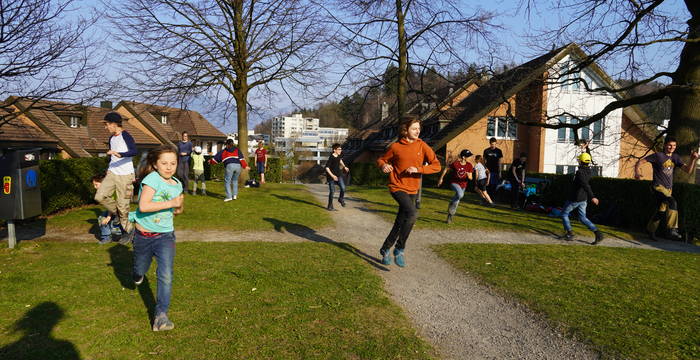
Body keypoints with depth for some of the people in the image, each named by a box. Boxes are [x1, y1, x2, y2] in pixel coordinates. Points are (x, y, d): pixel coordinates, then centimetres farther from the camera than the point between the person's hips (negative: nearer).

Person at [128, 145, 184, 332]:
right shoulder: (152, 179, -18)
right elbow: (143, 206, -31)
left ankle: (161, 315, -3)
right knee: (140, 271, 20)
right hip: (143, 236, -2)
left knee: (166, 275, -10)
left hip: (165, 236, 2)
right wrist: (170, 203, -27)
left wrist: (179, 207, -4)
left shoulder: (177, 184, 1)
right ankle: (139, 273, 56)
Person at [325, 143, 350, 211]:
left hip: (338, 175, 6)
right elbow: (327, 168, -21)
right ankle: (330, 206, 13)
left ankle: (341, 199, 17)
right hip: (331, 176, -5)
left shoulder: (338, 156, 3)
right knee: (332, 191, -1)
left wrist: (344, 167, 26)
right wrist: (332, 176, -28)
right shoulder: (331, 158, -19)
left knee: (343, 188, -11)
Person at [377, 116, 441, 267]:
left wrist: (418, 169, -21)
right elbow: (381, 159, 8)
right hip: (397, 187, -4)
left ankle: (385, 250, 32)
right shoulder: (395, 147, -6)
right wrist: (383, 166, -15)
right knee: (413, 213, -27)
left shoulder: (422, 146, -2)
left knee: (400, 224, 11)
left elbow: (436, 165, -7)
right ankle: (399, 249, -14)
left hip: (412, 190, 4)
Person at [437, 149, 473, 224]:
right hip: (454, 183, -4)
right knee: (460, 194, -34)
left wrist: (469, 176, -26)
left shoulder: (469, 165, -6)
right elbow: (446, 169, -4)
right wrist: (441, 178, 0)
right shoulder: (455, 163, -18)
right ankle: (451, 205, -7)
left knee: (457, 200, 12)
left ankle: (449, 216, 30)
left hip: (463, 185, 4)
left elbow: (470, 178, -2)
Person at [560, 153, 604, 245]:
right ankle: (597, 233, -5)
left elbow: (585, 185, -34)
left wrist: (592, 197, -42)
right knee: (582, 218, 11)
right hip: (583, 199, 7)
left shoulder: (579, 172, -22)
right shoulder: (590, 172, 3)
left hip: (574, 199, -7)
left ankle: (569, 234, 8)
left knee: (564, 214, 12)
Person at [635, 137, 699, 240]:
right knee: (672, 202, -29)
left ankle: (650, 230, 30)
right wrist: (637, 172, -22)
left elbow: (688, 170, 5)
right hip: (658, 186, -7)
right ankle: (672, 230, -30)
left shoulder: (675, 157, 11)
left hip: (668, 188, 7)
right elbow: (640, 162, -5)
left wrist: (693, 159, -11)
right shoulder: (658, 155, -6)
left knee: (661, 211, 13)